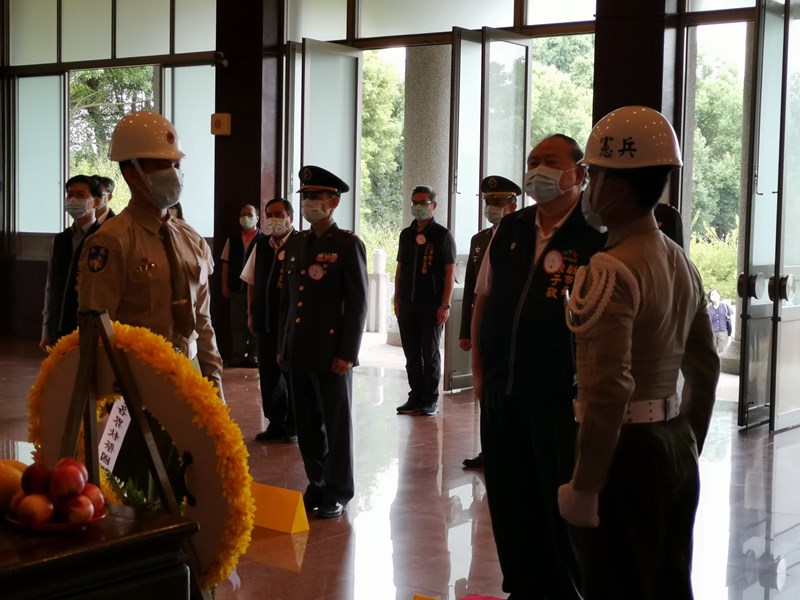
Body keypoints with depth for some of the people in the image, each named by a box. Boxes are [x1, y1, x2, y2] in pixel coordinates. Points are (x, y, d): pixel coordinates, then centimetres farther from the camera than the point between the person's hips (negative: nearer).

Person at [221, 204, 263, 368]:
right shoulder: (232, 239, 7)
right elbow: (226, 264, 9)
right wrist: (224, 286, 4)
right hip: (236, 288, 3)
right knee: (237, 323, 6)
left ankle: (253, 355, 14)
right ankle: (238, 355, 12)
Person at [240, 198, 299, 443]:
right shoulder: (261, 245, 8)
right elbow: (252, 281, 15)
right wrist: (251, 313, 12)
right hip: (265, 321, 6)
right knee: (268, 373, 12)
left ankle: (293, 425, 19)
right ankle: (275, 423, 24)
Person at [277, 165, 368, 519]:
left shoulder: (348, 245, -5)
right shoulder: (294, 244, 13)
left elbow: (357, 304, -8)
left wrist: (347, 354, -12)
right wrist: (282, 347, 13)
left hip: (331, 353, -6)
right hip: (298, 353, 6)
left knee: (336, 423, 4)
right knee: (307, 424, 10)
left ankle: (338, 493, 14)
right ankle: (317, 485, 23)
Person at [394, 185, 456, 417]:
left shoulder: (442, 235, -2)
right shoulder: (406, 235, 12)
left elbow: (450, 271, -5)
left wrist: (446, 305, -11)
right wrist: (397, 300, 10)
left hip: (432, 305, -5)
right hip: (407, 303, 5)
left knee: (430, 353, 1)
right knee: (411, 354, 7)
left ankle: (431, 400, 9)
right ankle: (416, 397, 15)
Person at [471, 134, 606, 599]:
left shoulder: (596, 236, -9)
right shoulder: (510, 230, 9)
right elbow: (483, 297, 16)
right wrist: (479, 369, 12)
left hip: (560, 397, -6)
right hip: (503, 391, 6)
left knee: (562, 505, 4)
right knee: (509, 500, 14)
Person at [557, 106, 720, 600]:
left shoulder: (611, 270, -18)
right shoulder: (683, 264, 9)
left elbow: (610, 389, -24)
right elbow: (706, 369, 16)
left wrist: (584, 486, -19)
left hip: (626, 449, -8)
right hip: (676, 446, 8)